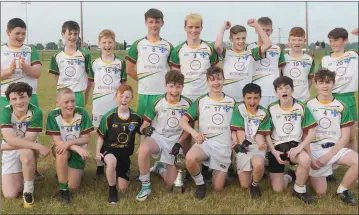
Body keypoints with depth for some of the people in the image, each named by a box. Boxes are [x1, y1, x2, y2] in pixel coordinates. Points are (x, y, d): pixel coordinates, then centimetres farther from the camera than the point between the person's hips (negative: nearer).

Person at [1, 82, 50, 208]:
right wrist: (39, 146, -37)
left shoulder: (36, 112, -23)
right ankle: (21, 176, 27)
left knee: (26, 152, -40)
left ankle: (28, 190, -18)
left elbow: (28, 140, -23)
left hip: (29, 149, -1)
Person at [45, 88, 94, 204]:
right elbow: (57, 141, -21)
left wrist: (69, 143, -32)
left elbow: (86, 139, -16)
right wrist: (77, 148, -35)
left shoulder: (82, 113, -20)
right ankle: (63, 189, -17)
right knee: (62, 153, -38)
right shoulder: (53, 115, -20)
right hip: (61, 148, 0)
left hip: (78, 150, 0)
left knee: (72, 187, -7)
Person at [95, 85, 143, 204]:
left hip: (125, 153, 3)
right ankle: (112, 190, -14)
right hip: (109, 149, -2)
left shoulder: (136, 117, -9)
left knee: (122, 188, 3)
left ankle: (117, 174, 39)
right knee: (112, 161, -41)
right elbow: (101, 136, -3)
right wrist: (97, 152, -13)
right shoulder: (109, 117, -14)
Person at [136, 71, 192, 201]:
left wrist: (179, 143, -7)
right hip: (158, 137, -2)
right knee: (143, 149, -40)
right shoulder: (157, 103, -13)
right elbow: (145, 124, -4)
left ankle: (160, 168, 36)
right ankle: (145, 186, -18)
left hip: (176, 141, 2)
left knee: (171, 183, -1)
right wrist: (144, 130, -27)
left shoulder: (188, 104, -8)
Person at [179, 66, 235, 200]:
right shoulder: (200, 101, 3)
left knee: (217, 187, -4)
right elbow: (183, 121, -4)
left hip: (224, 146, 1)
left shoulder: (232, 102, 8)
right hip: (205, 142, -1)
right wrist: (193, 132, -24)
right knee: (190, 158, -36)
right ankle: (200, 184, -6)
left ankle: (218, 171, 32)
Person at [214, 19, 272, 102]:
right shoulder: (226, 53, 0)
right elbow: (217, 45, -20)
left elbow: (268, 44, -4)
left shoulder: (250, 53, 6)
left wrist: (257, 26, 0)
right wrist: (224, 28, -7)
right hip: (227, 97, -2)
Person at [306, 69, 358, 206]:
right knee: (320, 191, -9)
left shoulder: (342, 107, 2)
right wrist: (309, 157, -12)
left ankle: (342, 190, -3)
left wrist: (328, 156, -12)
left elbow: (345, 137, -2)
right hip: (315, 149, -1)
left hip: (335, 148, 1)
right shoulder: (308, 106, 0)